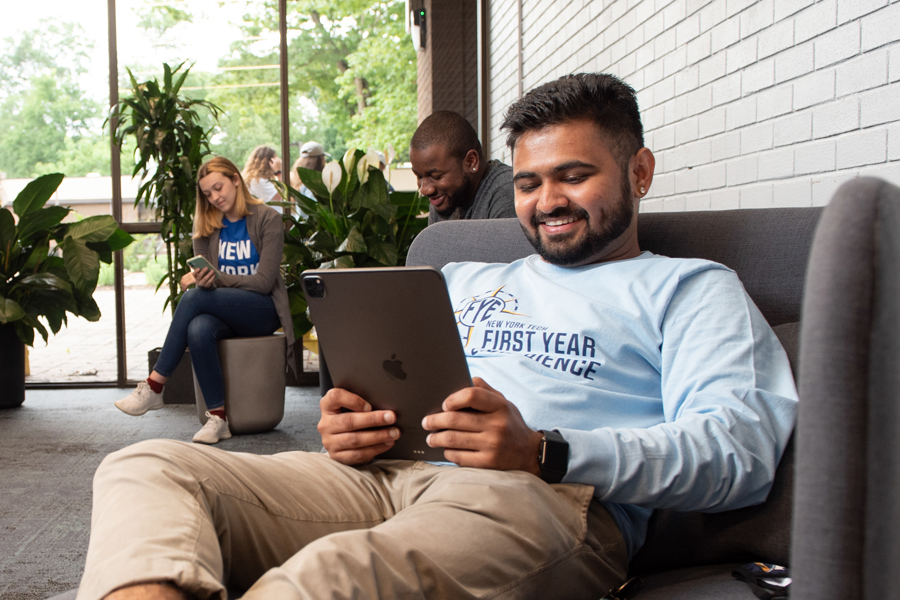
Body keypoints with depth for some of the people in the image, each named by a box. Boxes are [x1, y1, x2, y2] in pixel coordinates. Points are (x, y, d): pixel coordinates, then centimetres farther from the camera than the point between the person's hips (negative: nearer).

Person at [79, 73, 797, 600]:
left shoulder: (692, 289, 16)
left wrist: (545, 452, -17)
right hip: (383, 474, 6)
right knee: (149, 465, -16)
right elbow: (391, 389, 30)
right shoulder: (464, 280, 32)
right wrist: (353, 425, 2)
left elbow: (742, 448, -2)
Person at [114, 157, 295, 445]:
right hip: (222, 311, 4)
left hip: (262, 311, -4)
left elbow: (264, 282, -10)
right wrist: (200, 278, -18)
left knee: (195, 297, -30)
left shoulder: (268, 219, -3)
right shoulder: (206, 226, 11)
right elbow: (203, 278, 6)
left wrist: (215, 278, -20)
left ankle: (154, 387, -24)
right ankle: (218, 417, -26)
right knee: (198, 330, -34)